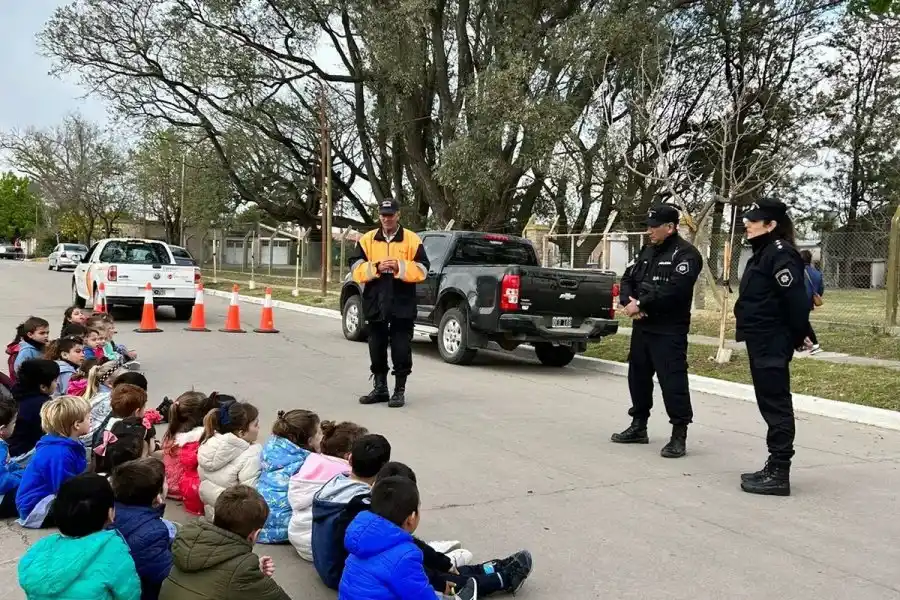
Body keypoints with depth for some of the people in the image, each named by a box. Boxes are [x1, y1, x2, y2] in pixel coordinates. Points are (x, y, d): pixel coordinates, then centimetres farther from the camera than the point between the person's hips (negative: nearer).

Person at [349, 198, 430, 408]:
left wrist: (399, 267, -18)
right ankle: (380, 388, 23)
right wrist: (376, 267, -16)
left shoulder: (412, 239, 1)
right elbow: (356, 270, 0)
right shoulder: (367, 240, 7)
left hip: (402, 306, -3)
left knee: (401, 349, 0)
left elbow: (422, 270, -5)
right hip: (375, 305, 3)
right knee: (377, 349, 11)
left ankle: (399, 390, 11)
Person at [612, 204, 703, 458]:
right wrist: (628, 301, -8)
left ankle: (679, 435, -1)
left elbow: (674, 290, -23)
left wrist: (641, 304, -18)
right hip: (642, 327, 9)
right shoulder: (647, 251, 16)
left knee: (672, 382, -8)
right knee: (638, 377, 15)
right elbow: (628, 279, 13)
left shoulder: (685, 254, -10)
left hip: (669, 331, -8)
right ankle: (638, 426, 29)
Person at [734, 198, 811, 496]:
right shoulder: (763, 253, 15)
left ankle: (779, 473, 1)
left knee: (776, 405, -5)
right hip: (762, 342, 10)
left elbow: (796, 298, -21)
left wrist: (800, 335, -11)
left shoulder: (780, 254, -16)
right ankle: (774, 468, 22)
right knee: (771, 405, 14)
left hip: (773, 344, -10)